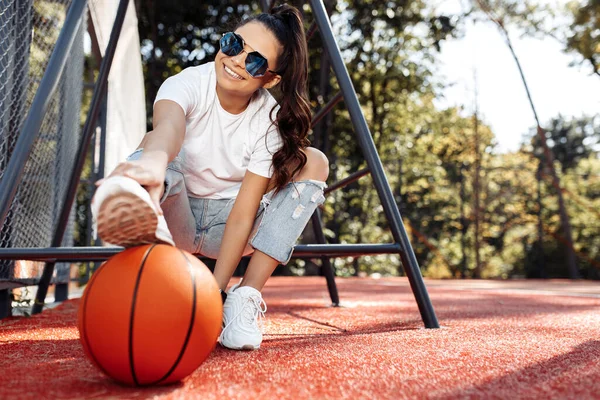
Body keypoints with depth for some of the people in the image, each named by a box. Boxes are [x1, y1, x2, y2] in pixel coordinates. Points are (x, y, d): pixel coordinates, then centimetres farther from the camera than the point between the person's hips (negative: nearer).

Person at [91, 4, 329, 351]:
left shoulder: (272, 121, -15)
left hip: (224, 227, 2)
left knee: (313, 163, -21)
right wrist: (154, 161, -68)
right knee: (157, 147, -27)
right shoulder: (189, 84, -18)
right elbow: (169, 125, -44)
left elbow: (243, 213, -21)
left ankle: (246, 299, -25)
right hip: (177, 219, -1)